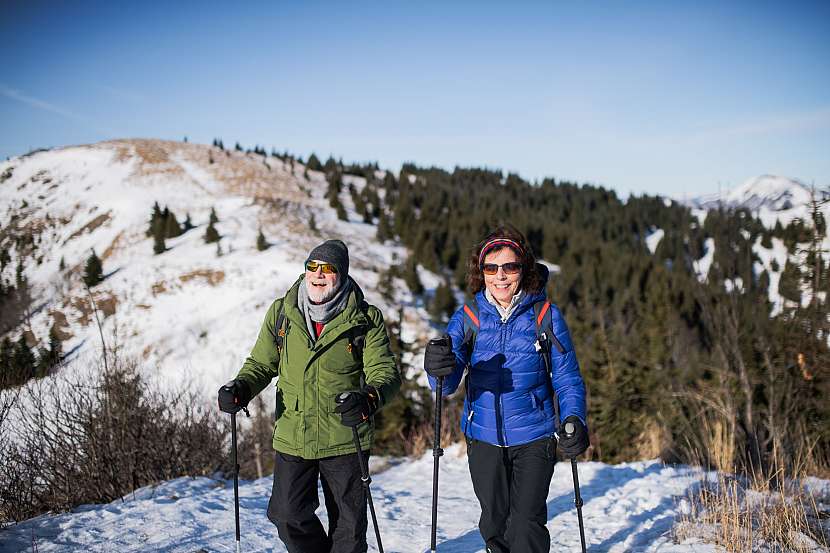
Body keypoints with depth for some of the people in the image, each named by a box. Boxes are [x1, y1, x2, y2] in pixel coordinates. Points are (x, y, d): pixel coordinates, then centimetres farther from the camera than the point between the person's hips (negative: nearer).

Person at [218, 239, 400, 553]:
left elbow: (385, 372, -10)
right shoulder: (281, 313, 2)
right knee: (288, 515, 5)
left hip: (344, 440, -2)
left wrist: (369, 399, -31)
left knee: (348, 521, 11)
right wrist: (241, 388, -10)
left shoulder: (365, 319, -6)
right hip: (292, 437, 2)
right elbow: (262, 363, 11)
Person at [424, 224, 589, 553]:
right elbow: (446, 384, -10)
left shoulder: (545, 315, -6)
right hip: (483, 437, 3)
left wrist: (574, 420, -20)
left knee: (526, 523, -9)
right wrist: (439, 368, -34)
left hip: (533, 438, -2)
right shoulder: (468, 317, -2)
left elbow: (567, 377, -2)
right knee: (494, 523, 17)